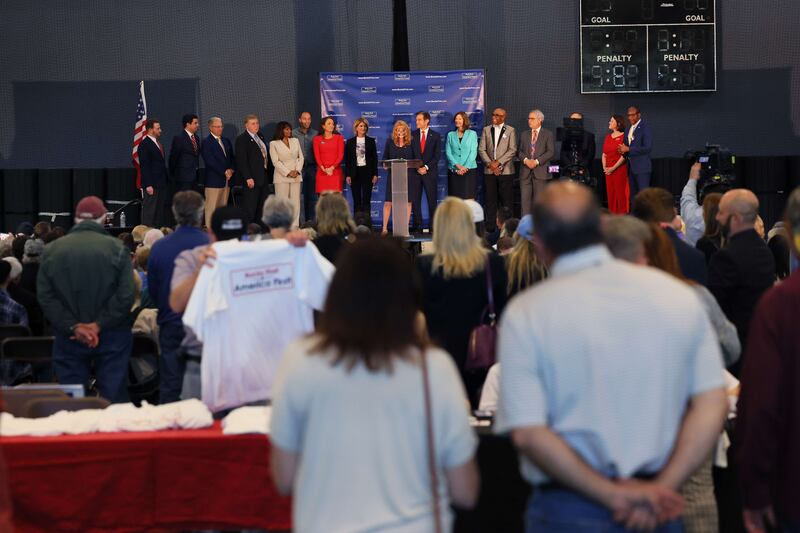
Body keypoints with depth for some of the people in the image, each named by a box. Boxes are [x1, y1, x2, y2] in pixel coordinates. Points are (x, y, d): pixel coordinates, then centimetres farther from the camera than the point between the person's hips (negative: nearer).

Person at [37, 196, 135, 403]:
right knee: (114, 398, 4)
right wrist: (99, 325, -10)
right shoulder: (117, 248, -6)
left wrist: (73, 326, -7)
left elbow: (45, 296, -3)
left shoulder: (52, 250, 2)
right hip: (111, 337, -2)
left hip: (69, 338, 2)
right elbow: (126, 295, -13)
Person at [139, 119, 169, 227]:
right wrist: (148, 185, -19)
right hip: (152, 184, -9)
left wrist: (165, 180, 16)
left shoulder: (157, 142, 16)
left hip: (161, 183, 9)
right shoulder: (144, 144, -11)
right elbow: (144, 166, -15)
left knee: (161, 211, 9)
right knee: (149, 210, -5)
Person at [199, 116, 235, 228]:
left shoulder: (226, 141, 17)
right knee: (211, 207, -6)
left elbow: (231, 157, 19)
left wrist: (231, 169, -1)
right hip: (214, 180, -7)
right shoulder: (206, 142, -6)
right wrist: (224, 172, -13)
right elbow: (210, 161, -13)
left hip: (227, 179, 7)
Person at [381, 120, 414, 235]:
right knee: (388, 202, -4)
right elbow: (385, 158, 10)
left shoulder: (411, 143, 5)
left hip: (408, 175, 0)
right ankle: (385, 228, 2)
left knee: (407, 201, 2)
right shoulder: (390, 142, 7)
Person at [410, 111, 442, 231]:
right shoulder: (412, 135, 8)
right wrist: (417, 168, -6)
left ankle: (433, 225, 3)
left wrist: (426, 167, -10)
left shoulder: (435, 136, 5)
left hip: (430, 172, -1)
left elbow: (437, 155, 0)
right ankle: (417, 226, 3)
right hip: (415, 172, 1)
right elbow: (410, 153, 6)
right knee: (415, 200, -1)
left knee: (432, 200, -2)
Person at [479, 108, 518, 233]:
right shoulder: (486, 130, 11)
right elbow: (481, 149, 6)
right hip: (489, 171, 2)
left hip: (505, 171, -2)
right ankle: (490, 227, 7)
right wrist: (490, 164, -7)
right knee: (490, 200, 3)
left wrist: (498, 162, -12)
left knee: (506, 199, -2)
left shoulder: (510, 130, 3)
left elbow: (512, 150, -5)